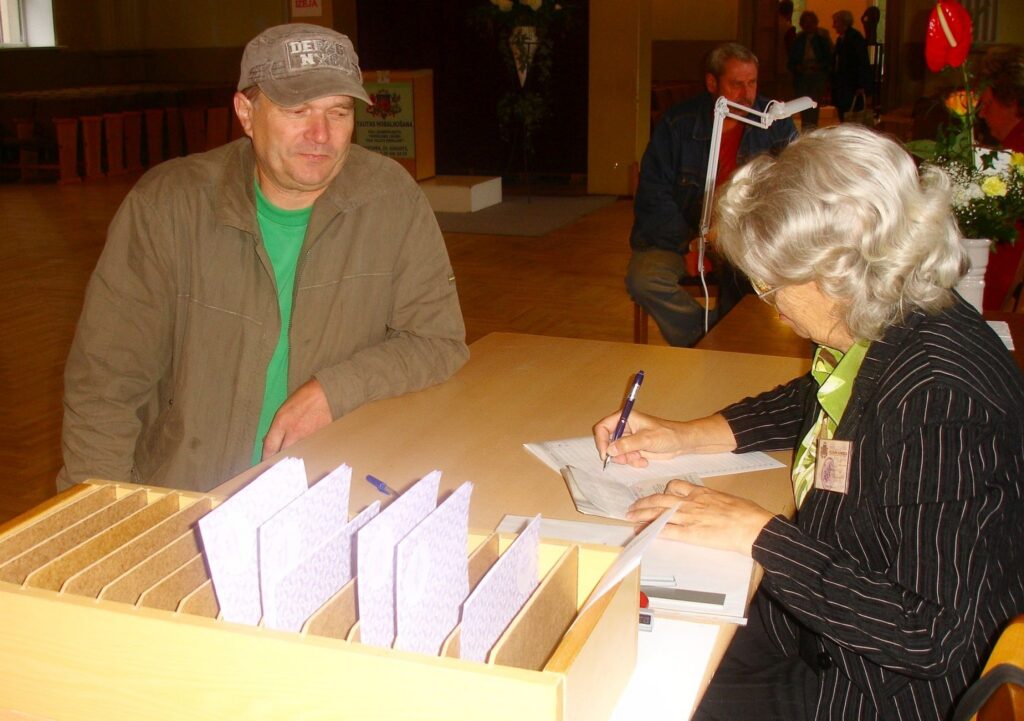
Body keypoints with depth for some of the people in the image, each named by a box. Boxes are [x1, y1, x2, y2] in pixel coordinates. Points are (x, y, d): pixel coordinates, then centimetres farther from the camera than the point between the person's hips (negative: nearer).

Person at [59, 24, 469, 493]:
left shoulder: (392, 199, -3)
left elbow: (438, 342, 2)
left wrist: (335, 391, -13)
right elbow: (104, 381, -3)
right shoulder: (165, 204, -6)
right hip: (187, 502, 0)